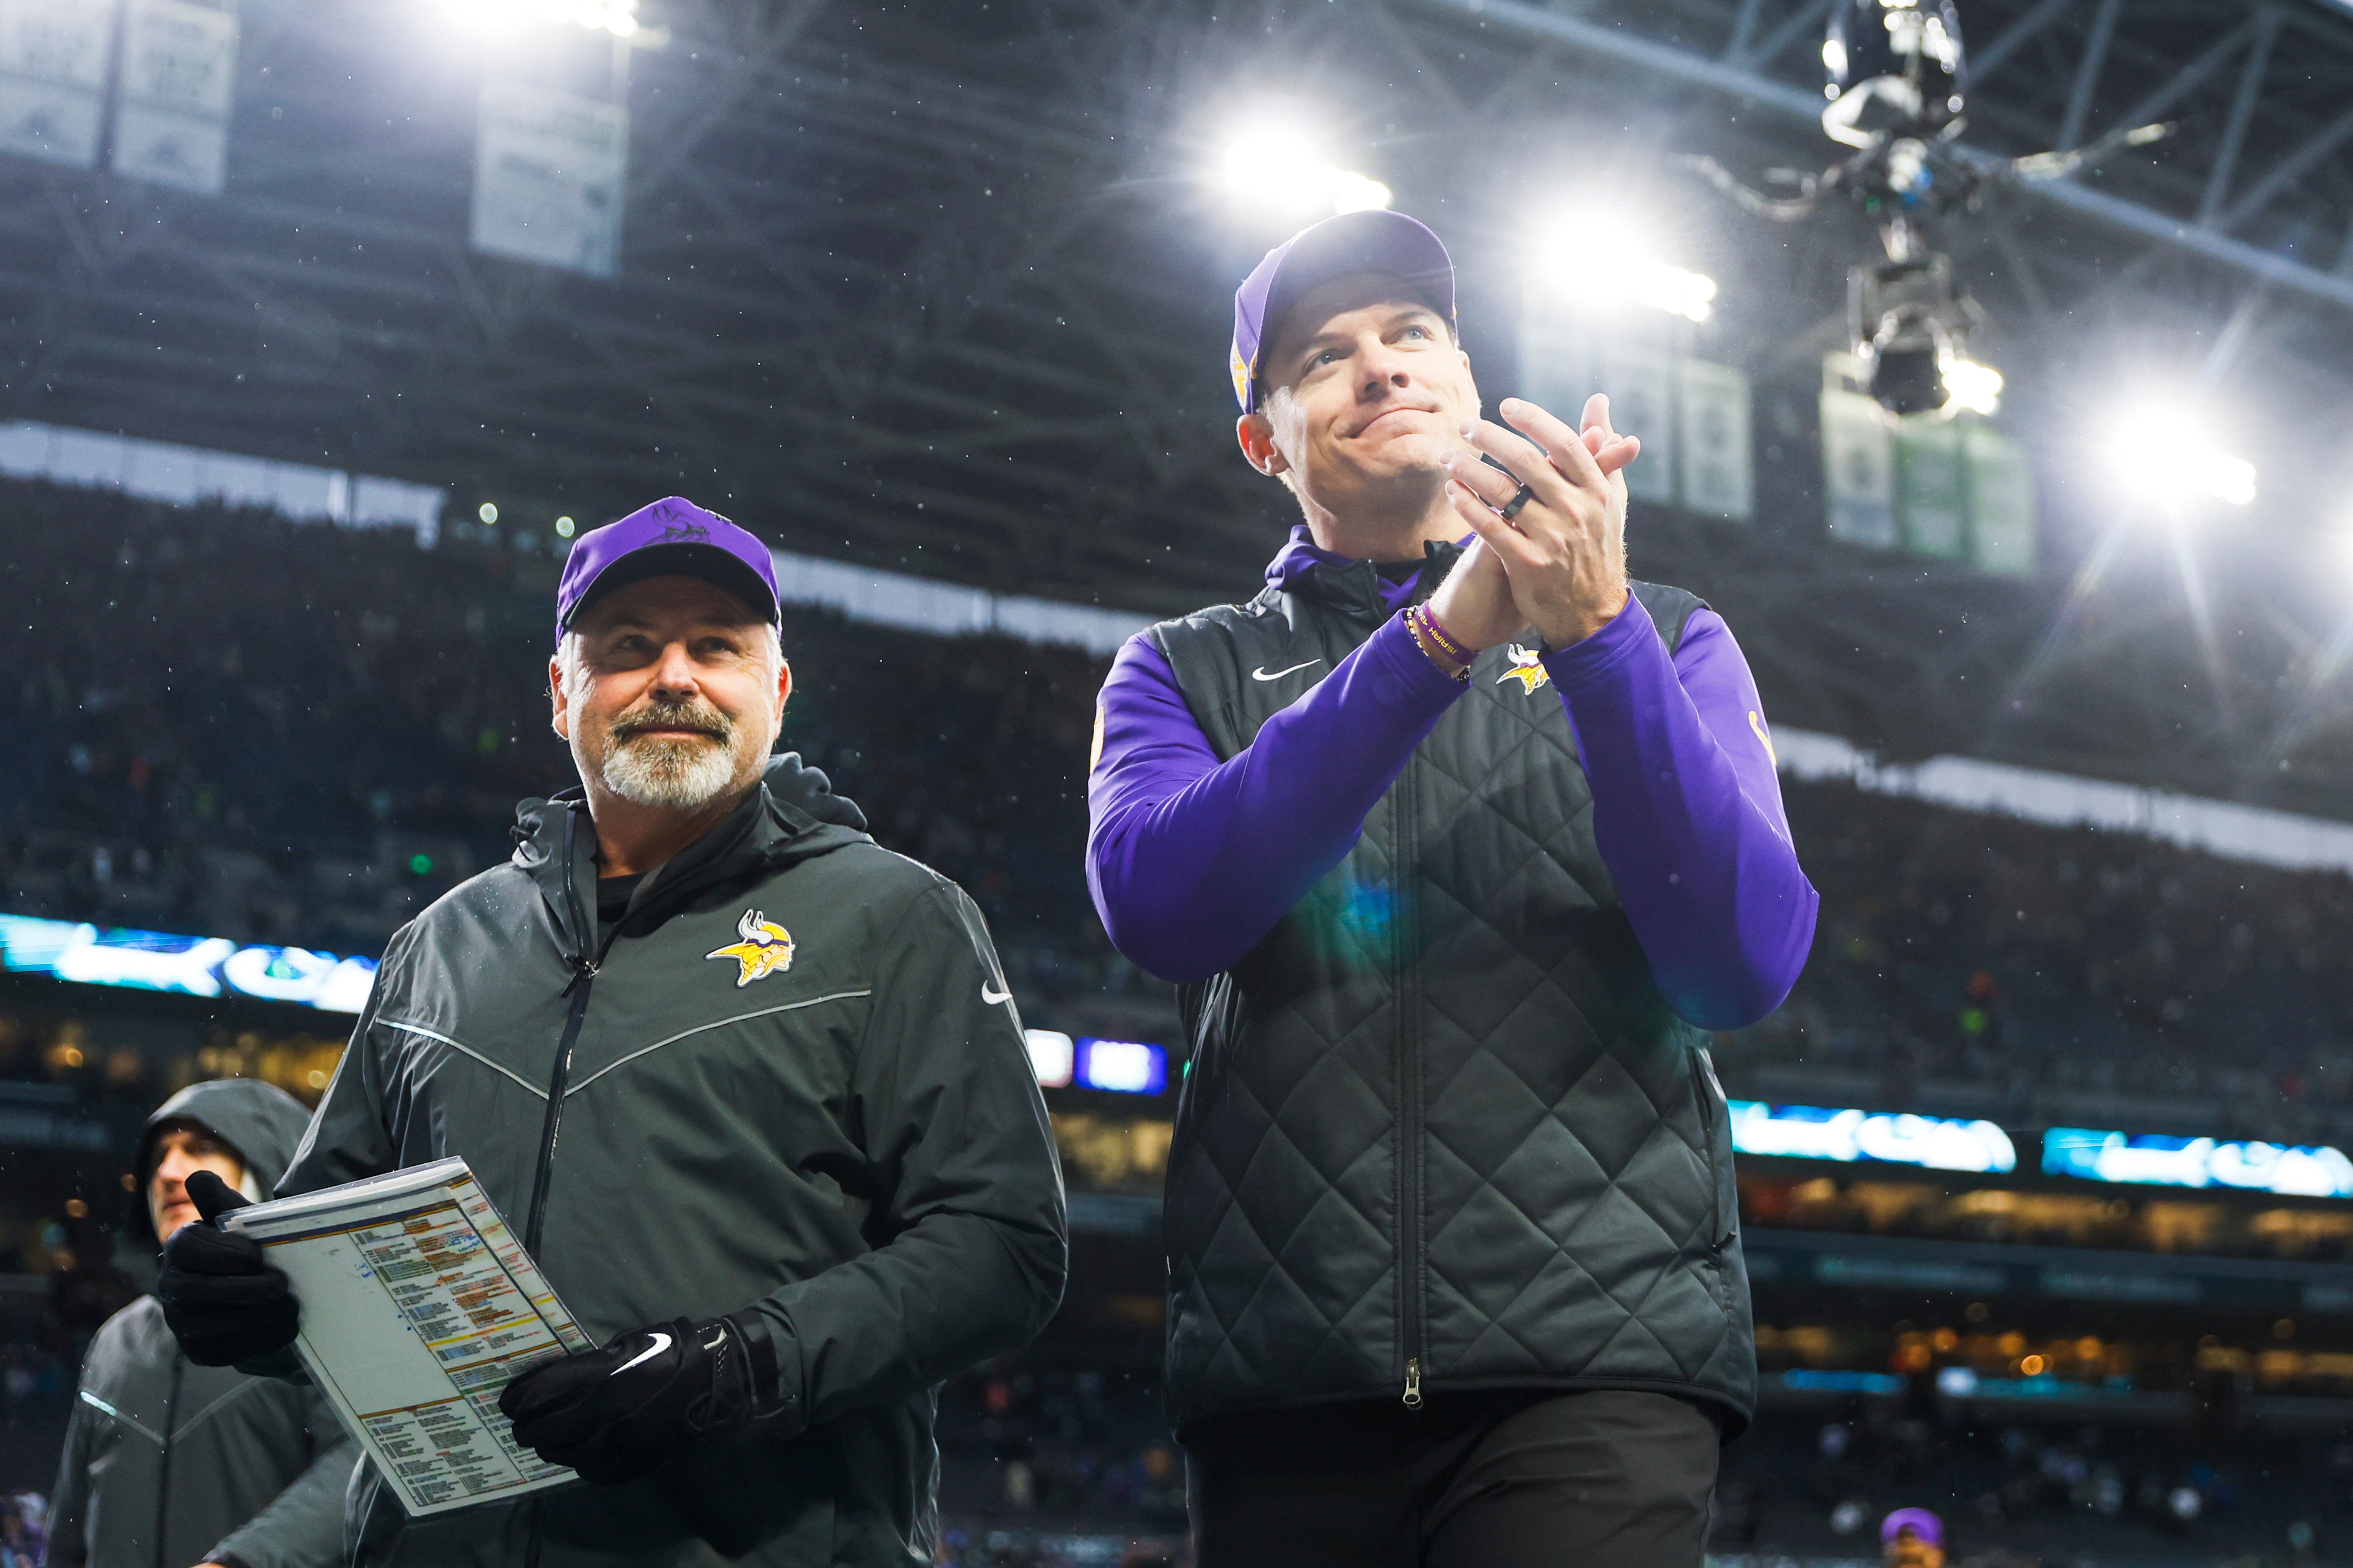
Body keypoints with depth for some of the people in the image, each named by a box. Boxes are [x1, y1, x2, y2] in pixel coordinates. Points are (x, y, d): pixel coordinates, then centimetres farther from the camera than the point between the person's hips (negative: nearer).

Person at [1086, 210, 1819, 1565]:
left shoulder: (1662, 643, 13)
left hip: (1599, 1347, -1)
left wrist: (1593, 631, -13)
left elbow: (1746, 967, -2)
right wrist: (1440, 634, -15)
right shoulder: (1188, 673, 14)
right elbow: (1159, 904, -8)